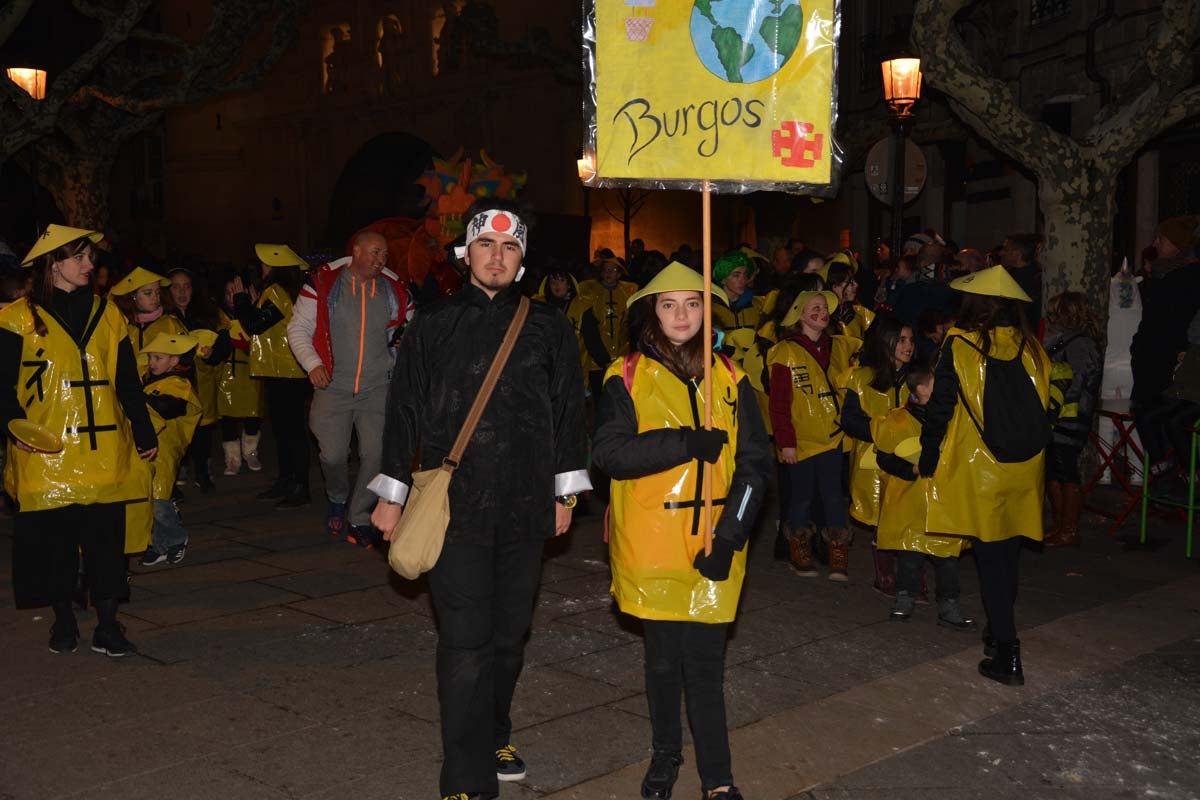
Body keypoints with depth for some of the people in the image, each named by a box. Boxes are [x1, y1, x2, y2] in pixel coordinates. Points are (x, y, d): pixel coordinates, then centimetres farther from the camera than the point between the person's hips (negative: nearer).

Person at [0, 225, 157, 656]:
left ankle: (107, 625, 9)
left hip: (104, 451, 3)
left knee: (106, 536, 1)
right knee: (52, 538, 4)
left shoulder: (106, 312, 11)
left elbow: (128, 381, 14)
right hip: (46, 452, -2)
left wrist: (144, 432, 13)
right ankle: (63, 619, 20)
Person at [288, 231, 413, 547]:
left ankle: (360, 519, 9)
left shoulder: (395, 290, 5)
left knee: (376, 454, -8)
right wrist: (312, 363, -13)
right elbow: (298, 329, 1)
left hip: (378, 389, 2)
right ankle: (337, 499, 30)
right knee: (333, 454, -4)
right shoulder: (324, 283, -1)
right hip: (333, 388, -1)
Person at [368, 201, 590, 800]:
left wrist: (565, 493, 10)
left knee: (509, 633, 12)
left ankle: (493, 737, 33)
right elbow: (405, 411, 6)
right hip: (454, 505, -2)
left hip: (524, 507, 2)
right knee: (465, 640, -4)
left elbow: (568, 411, 10)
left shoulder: (548, 329, 7)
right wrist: (392, 494, 6)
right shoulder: (432, 328, 3)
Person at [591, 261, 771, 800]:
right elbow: (609, 452, -15)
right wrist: (687, 443, -22)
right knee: (663, 657, 10)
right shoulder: (627, 377, -1)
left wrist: (730, 535, -8)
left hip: (712, 546, 1)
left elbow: (755, 462, 2)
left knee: (705, 660, 2)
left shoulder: (729, 378, 6)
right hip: (651, 544, -1)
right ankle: (666, 754, 33)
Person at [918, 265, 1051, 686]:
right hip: (1026, 466, 4)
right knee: (1009, 550, 16)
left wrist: (928, 461, 3)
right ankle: (999, 632, 30)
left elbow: (939, 410, -8)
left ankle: (1007, 654, -2)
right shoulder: (1031, 348, 2)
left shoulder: (959, 346, -11)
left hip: (979, 467, -4)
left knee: (990, 555, 0)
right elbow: (1043, 406, 10)